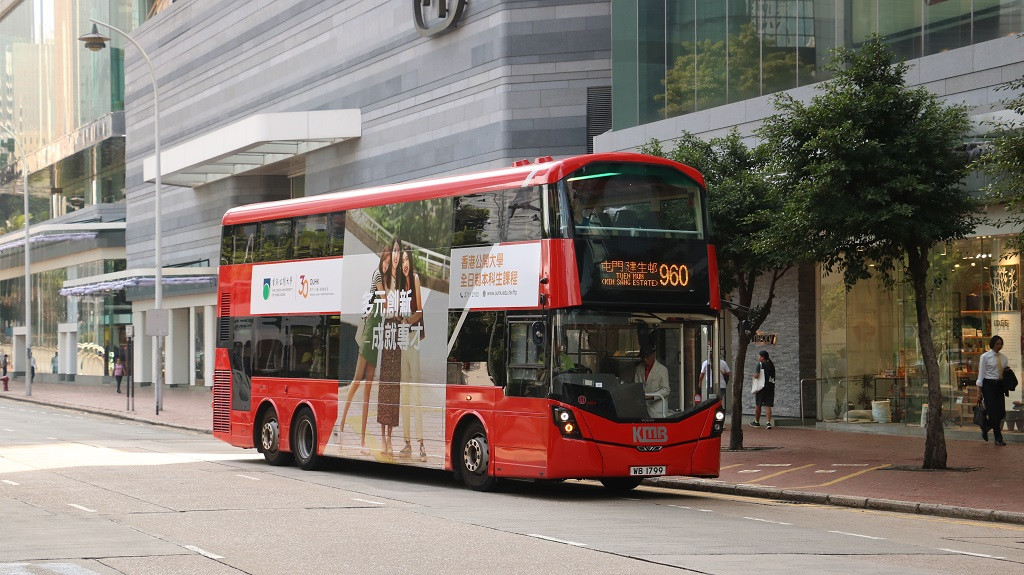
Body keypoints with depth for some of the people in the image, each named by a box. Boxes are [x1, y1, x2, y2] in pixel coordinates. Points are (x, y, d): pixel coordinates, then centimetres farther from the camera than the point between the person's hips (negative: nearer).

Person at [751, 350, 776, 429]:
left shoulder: (759, 364, -8)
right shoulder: (771, 365, 11)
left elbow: (756, 375, -18)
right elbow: (773, 376, 17)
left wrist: (754, 375, 3)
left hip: (761, 387, -5)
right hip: (771, 387, 5)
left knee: (758, 405, 10)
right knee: (768, 406, 2)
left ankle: (756, 422, 22)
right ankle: (768, 422, -12)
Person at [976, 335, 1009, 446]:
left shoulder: (1003, 357, 11)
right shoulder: (985, 356, -4)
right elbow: (981, 373, -4)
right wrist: (980, 390, -7)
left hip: (999, 386, 5)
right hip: (989, 385, -5)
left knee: (1001, 412, -1)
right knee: (993, 412, -9)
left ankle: (985, 428, 26)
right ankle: (998, 438, -1)